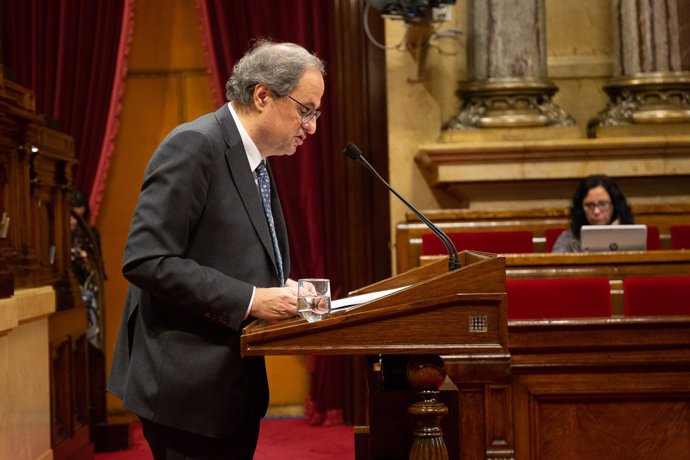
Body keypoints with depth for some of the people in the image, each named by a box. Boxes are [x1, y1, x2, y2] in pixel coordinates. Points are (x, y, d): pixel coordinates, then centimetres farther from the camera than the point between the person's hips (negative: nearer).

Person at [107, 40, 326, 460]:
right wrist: (250, 299, -22)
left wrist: (285, 291, 2)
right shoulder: (195, 146, -15)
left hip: (237, 383, 9)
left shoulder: (256, 163, 13)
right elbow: (146, 261, -23)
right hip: (190, 385, -9)